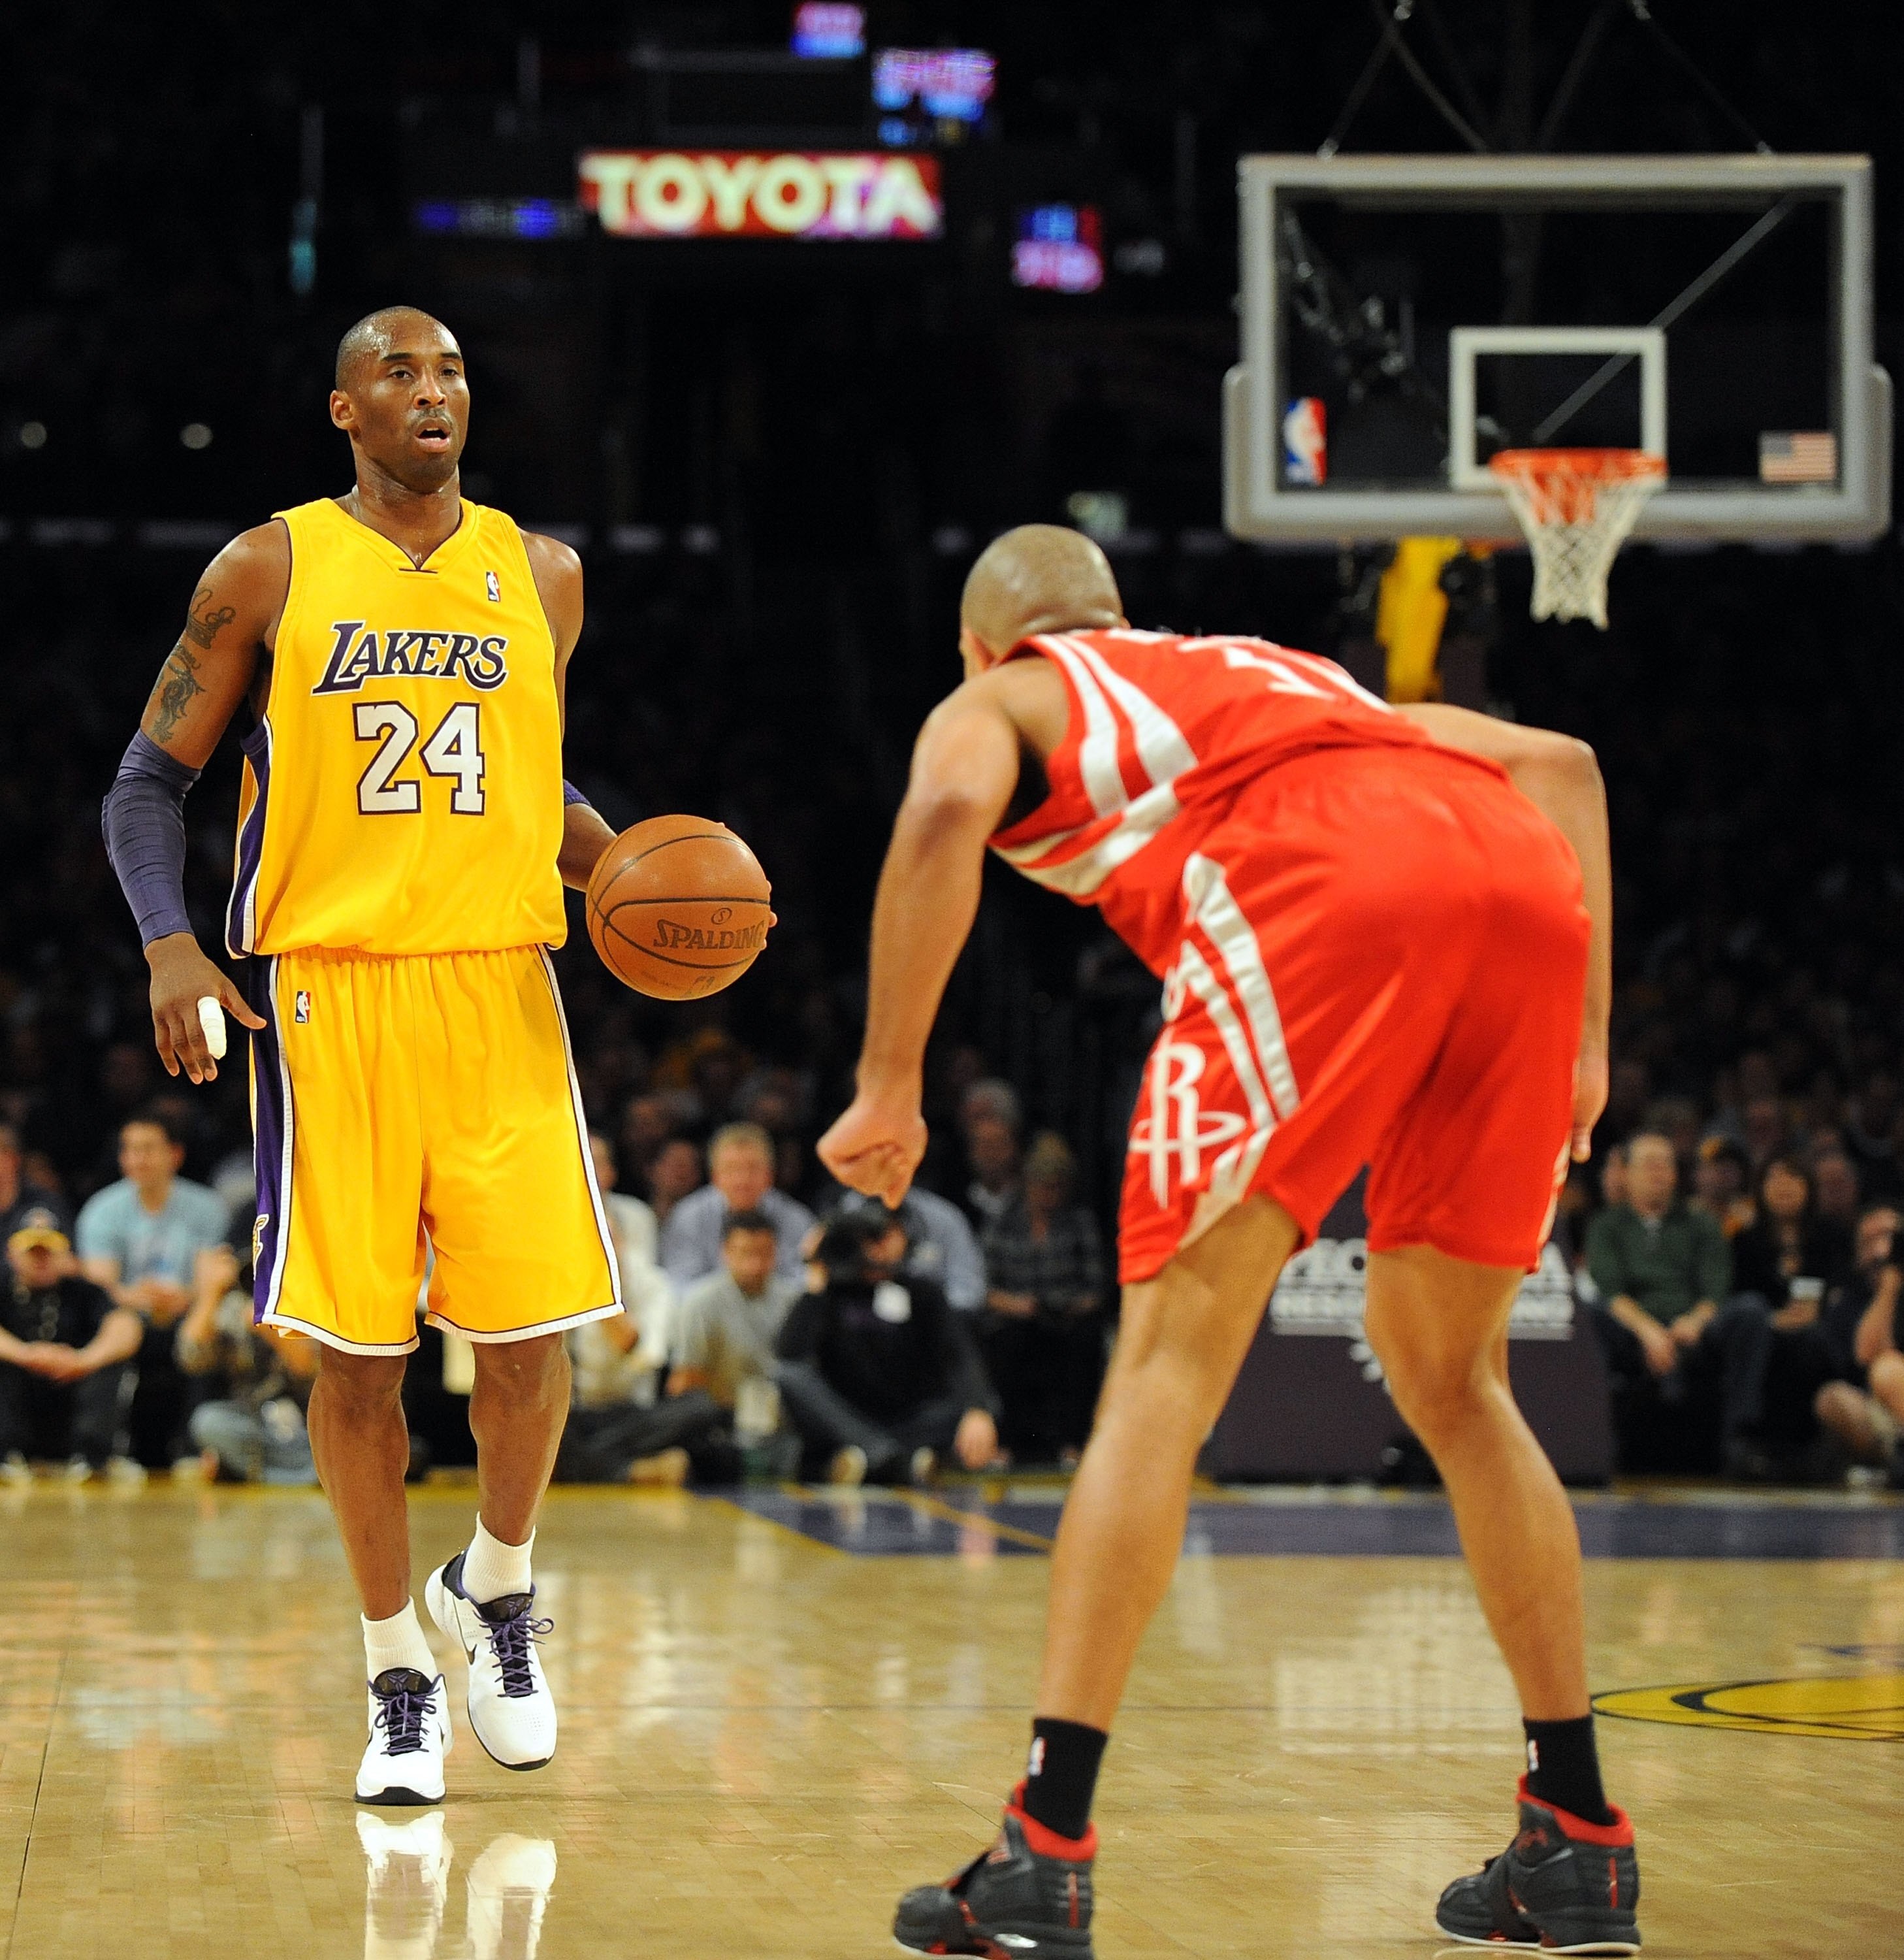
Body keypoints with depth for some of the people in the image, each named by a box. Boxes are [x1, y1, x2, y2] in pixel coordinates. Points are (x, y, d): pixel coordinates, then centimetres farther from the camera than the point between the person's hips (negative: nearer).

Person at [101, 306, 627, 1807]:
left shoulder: (540, 577, 11)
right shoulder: (271, 573, 2)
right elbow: (151, 785, 5)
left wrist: (621, 868, 4)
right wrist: (172, 945, -11)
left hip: (500, 989, 2)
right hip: (324, 992, -2)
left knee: (527, 1330, -4)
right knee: (358, 1347, 0)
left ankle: (496, 1589, 24)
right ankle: (400, 1676, 13)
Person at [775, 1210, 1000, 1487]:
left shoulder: (923, 1294, 7)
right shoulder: (833, 1294, 3)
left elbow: (962, 1357, -9)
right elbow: (789, 1355, -13)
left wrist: (977, 1413, -29)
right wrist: (816, 1283, -9)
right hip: (843, 1429, -1)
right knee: (791, 1377, -28)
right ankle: (897, 1461, -42)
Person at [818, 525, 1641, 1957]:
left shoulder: (997, 700, 27)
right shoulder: (1277, 670, 43)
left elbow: (949, 811, 1)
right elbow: (1558, 760, 33)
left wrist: (889, 1089, 4)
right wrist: (1585, 1041, 30)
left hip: (1319, 886, -5)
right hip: (1527, 880, 5)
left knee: (1167, 1368, -1)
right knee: (1449, 1377, 19)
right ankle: (1578, 1843, 19)